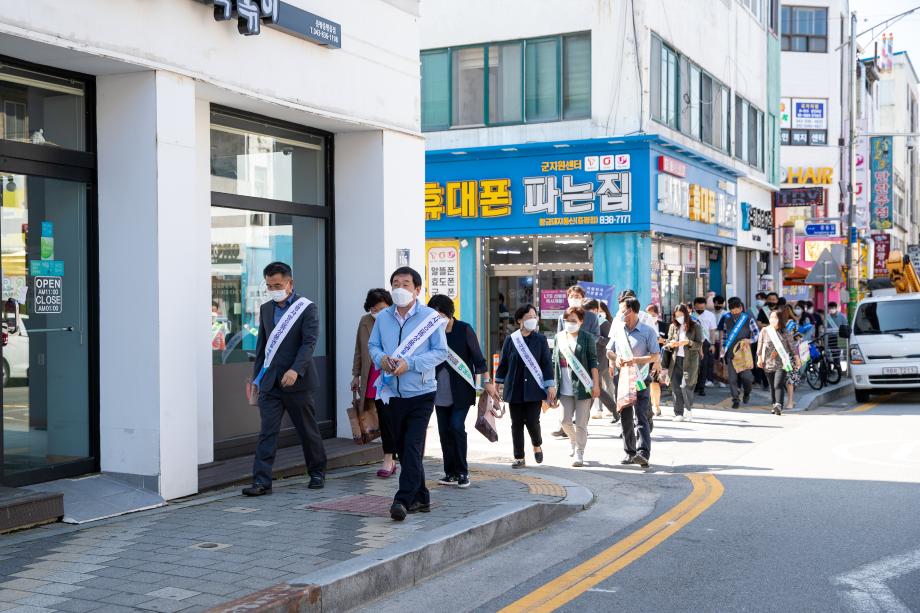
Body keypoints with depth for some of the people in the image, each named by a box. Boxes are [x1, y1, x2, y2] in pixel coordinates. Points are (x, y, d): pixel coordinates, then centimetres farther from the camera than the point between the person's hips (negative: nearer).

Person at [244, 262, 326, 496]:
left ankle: (317, 472, 26)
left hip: (297, 381, -4)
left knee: (308, 431, 8)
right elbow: (261, 345, 17)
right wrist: (256, 377, 14)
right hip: (270, 382, 4)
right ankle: (261, 481, -5)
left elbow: (309, 342, -14)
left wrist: (295, 370, -27)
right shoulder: (266, 309, 13)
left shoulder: (307, 309, -4)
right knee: (266, 432, -4)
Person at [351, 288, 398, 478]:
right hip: (373, 377, 4)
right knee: (383, 418, 7)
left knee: (388, 418, -10)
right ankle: (391, 461, 13)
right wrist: (356, 375, 16)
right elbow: (359, 351, 16)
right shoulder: (365, 322, 8)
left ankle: (389, 459, -5)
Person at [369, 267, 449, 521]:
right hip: (393, 393, 5)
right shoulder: (383, 317, 6)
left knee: (413, 447, -12)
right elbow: (373, 345, 12)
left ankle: (403, 500, -11)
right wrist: (381, 359, -12)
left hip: (421, 393, -5)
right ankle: (420, 498, 25)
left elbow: (441, 351, -7)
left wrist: (410, 363, -18)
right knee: (403, 448, 12)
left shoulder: (431, 317, -6)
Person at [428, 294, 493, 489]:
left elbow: (478, 357, -2)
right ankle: (451, 472, 16)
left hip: (462, 390, -4)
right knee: (444, 431, 5)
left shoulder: (464, 330, -5)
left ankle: (462, 472, 1)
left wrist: (487, 381, -5)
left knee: (456, 427, -12)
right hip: (441, 392, 4)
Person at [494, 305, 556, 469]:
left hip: (534, 389, -1)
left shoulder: (540, 339, 1)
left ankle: (537, 445, 26)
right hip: (514, 389, 1)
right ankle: (519, 458, 14)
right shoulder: (510, 340, 3)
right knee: (517, 424, 4)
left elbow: (547, 363, 0)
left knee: (532, 421, -6)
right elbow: (503, 363, 9)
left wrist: (550, 386, -5)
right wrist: (498, 385, 10)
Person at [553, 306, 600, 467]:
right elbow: (554, 361, 13)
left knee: (580, 423, 0)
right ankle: (575, 443, 34)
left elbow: (593, 362, -4)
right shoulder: (559, 337, 9)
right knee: (566, 421, 6)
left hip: (582, 386, -4)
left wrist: (595, 384, -9)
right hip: (565, 387, 4)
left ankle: (579, 453, 9)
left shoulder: (587, 338, -2)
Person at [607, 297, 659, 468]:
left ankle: (643, 453, -24)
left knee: (640, 417, -15)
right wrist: (616, 358, -4)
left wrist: (635, 360, -19)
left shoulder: (648, 331, -4)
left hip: (640, 380, -6)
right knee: (625, 418, 9)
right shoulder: (617, 330, 12)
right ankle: (630, 452, 18)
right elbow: (609, 351, 19)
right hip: (622, 379, 6)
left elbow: (655, 356, -6)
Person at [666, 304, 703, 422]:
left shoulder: (695, 326, 0)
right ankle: (679, 413, 4)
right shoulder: (673, 326, 11)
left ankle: (688, 408, 11)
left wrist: (688, 342, -19)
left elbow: (700, 345, -2)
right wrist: (670, 344, -9)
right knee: (675, 386, -3)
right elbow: (667, 343, 14)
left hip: (690, 360, -4)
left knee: (685, 386, -12)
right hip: (676, 360, 4)